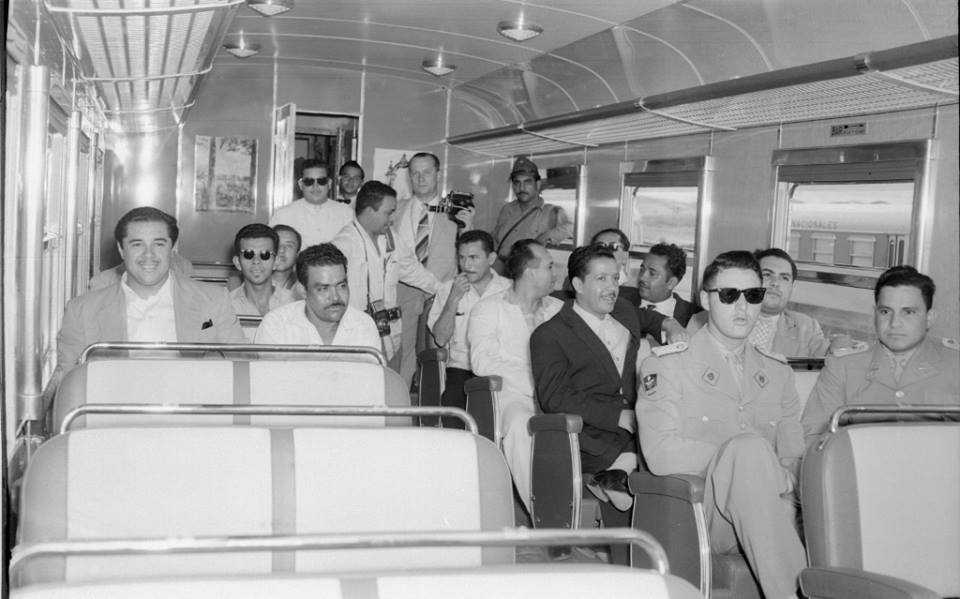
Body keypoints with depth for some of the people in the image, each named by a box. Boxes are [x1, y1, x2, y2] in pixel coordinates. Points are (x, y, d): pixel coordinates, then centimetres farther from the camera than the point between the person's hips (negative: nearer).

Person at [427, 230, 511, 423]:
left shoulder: (509, 290, 9)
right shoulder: (447, 289, 12)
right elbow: (440, 339, 2)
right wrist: (454, 299, -7)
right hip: (461, 369, 1)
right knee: (452, 399, -30)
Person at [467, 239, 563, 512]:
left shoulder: (559, 310, 24)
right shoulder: (488, 309, 9)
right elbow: (483, 363, -7)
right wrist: (536, 380, -15)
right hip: (511, 396, -3)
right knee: (519, 422, -36)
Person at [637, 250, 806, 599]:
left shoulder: (778, 373, 20)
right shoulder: (668, 366, 4)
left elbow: (795, 460, 9)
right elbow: (661, 454, -12)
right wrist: (746, 455, -15)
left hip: (766, 514, 3)